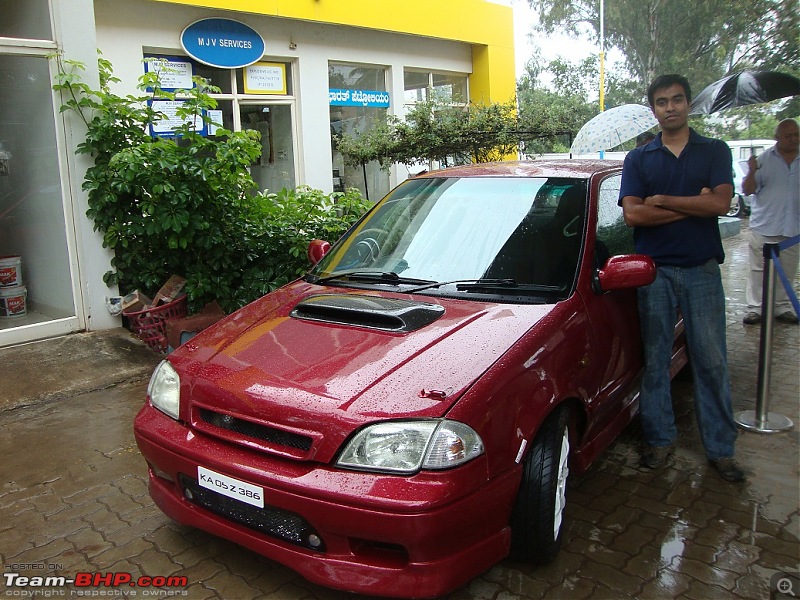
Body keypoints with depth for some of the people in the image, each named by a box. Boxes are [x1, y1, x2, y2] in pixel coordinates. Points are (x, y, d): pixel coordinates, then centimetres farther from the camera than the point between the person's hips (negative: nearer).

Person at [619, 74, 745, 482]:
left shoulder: (714, 151, 8)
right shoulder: (638, 159, 9)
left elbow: (721, 203, -9)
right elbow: (632, 214, -7)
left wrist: (661, 200, -9)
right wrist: (693, 205, -8)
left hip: (702, 269, 0)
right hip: (654, 270, 1)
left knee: (711, 361, 3)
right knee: (655, 360, 6)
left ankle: (720, 448, 14)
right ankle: (660, 439, 19)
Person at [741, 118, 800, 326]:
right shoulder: (764, 159, -2)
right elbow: (747, 190, -6)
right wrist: (752, 171, -21)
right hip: (764, 227, -4)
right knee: (758, 270, -1)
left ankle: (782, 307, 20)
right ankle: (755, 308, 5)